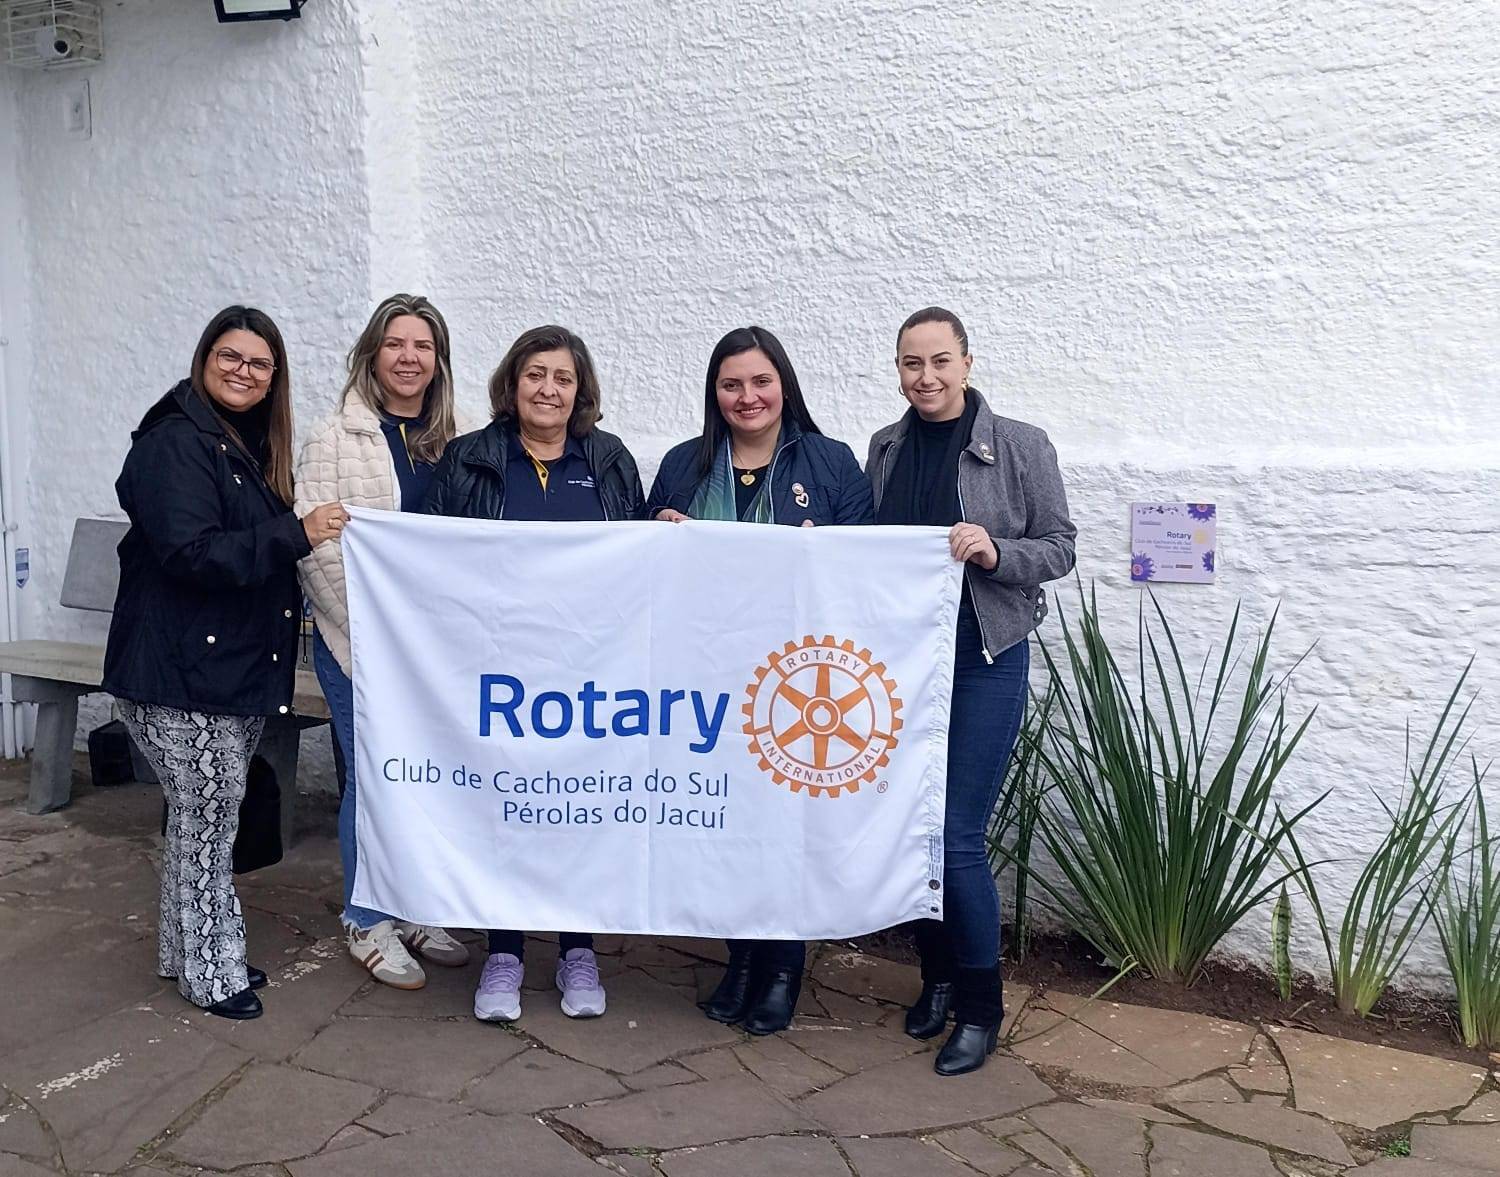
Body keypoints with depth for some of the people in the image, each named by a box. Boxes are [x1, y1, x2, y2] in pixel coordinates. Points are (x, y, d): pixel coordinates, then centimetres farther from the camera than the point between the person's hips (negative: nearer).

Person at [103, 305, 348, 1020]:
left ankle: (189, 951, 28)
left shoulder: (253, 448, 15)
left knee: (210, 816, 15)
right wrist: (296, 534, -28)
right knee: (205, 817, -1)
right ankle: (210, 971, 12)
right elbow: (190, 553, -24)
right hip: (182, 671, -9)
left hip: (237, 666, 9)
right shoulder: (174, 444, -13)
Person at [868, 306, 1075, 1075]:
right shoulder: (884, 449, 8)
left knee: (957, 838, -6)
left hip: (984, 663, -4)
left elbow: (1059, 547, -2)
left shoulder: (1021, 447, -4)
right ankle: (937, 978, 31)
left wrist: (995, 553, -19)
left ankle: (980, 1008, 13)